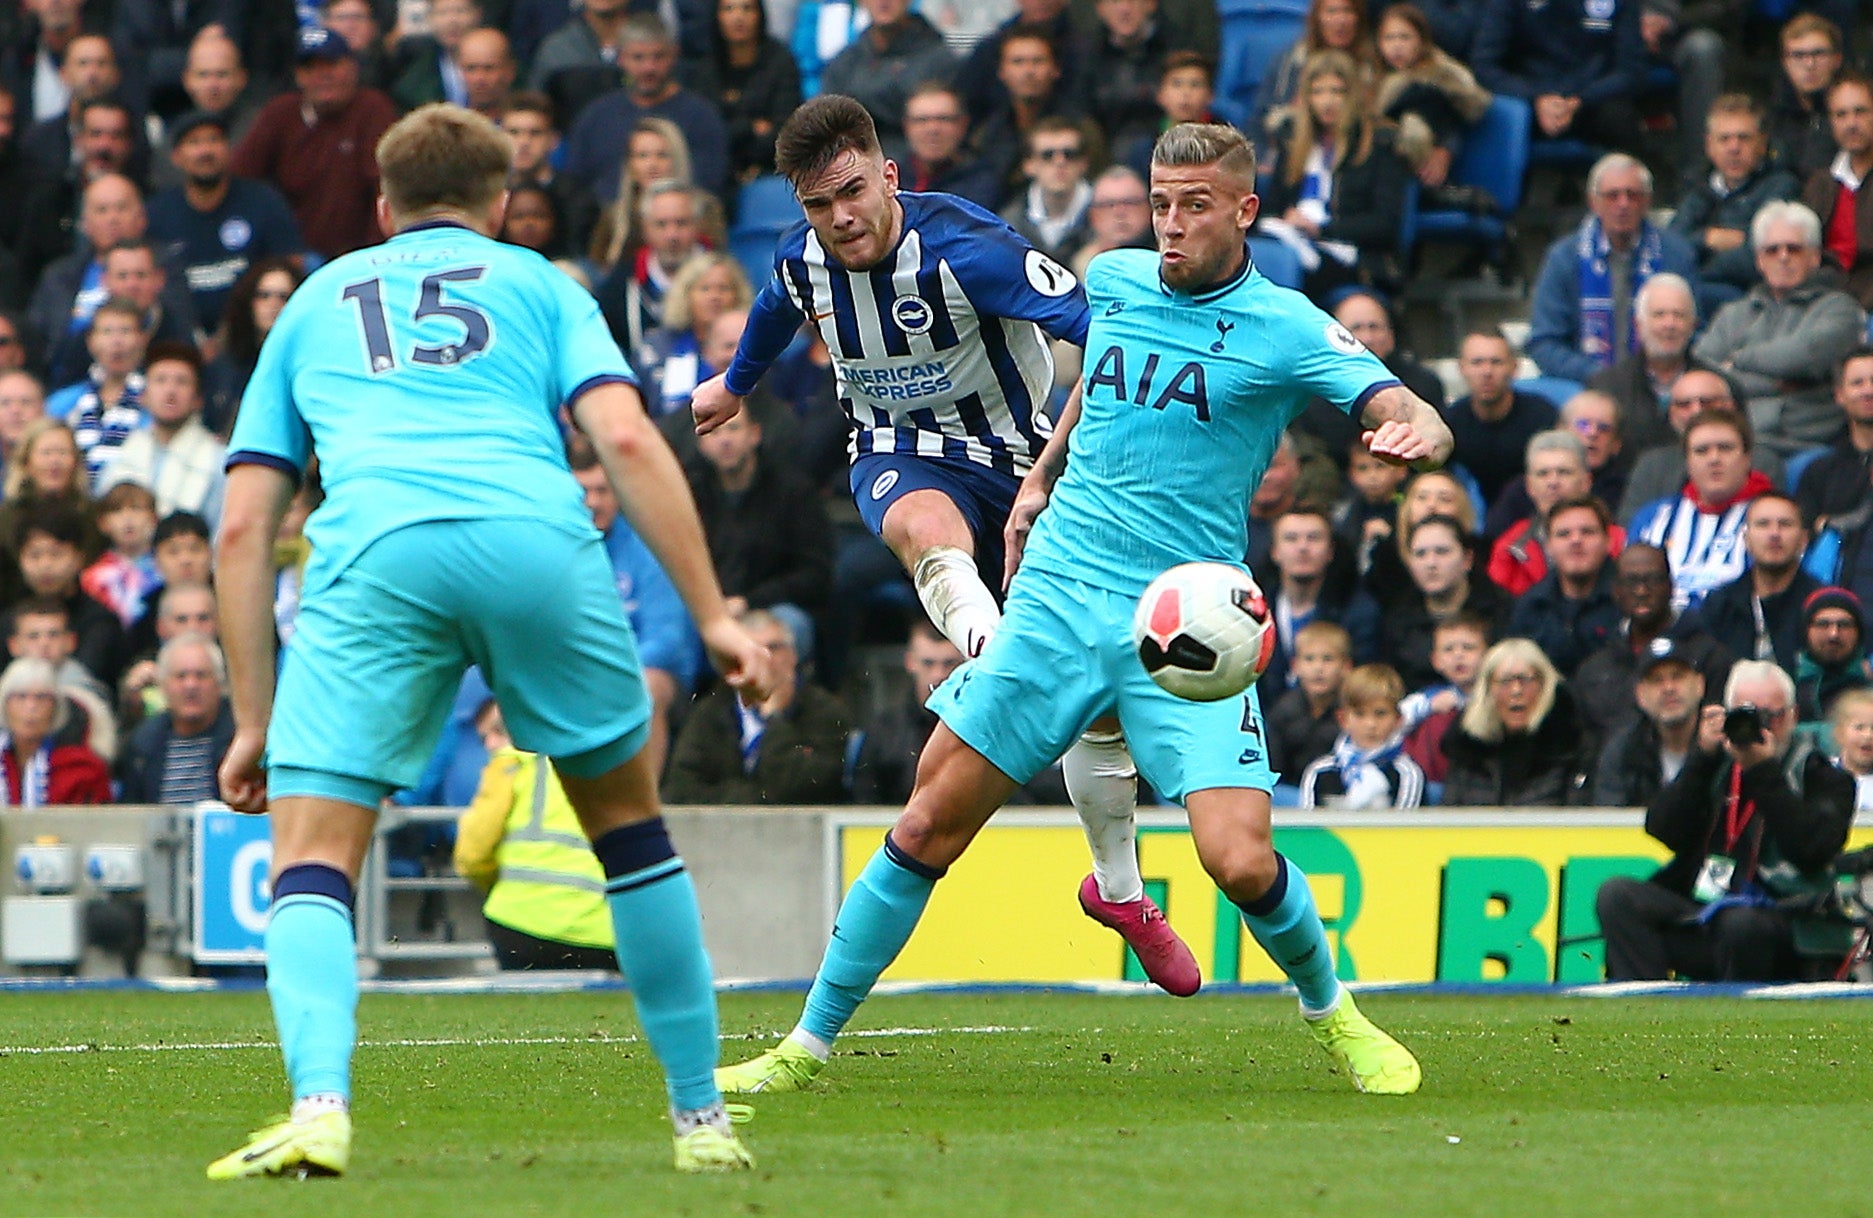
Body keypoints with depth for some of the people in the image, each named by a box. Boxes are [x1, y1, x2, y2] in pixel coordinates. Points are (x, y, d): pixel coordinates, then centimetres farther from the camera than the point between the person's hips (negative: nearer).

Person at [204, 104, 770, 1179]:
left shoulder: (315, 304, 32)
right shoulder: (538, 284, 28)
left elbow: (244, 526, 24)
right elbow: (626, 439, 9)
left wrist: (255, 720, 25)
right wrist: (713, 616, 7)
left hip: (374, 554, 0)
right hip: (540, 543, 0)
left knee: (311, 860, 0)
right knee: (628, 816, 21)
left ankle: (320, 1105, -26)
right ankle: (702, 1116, 24)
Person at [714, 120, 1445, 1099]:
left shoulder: (1286, 329, -6)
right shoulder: (1115, 280, 8)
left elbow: (1408, 414, -17)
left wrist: (1416, 431, -39)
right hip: (1057, 597, 4)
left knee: (1241, 862, -17)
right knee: (927, 827, -1)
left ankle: (1330, 1011, 14)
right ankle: (808, 1046, 11)